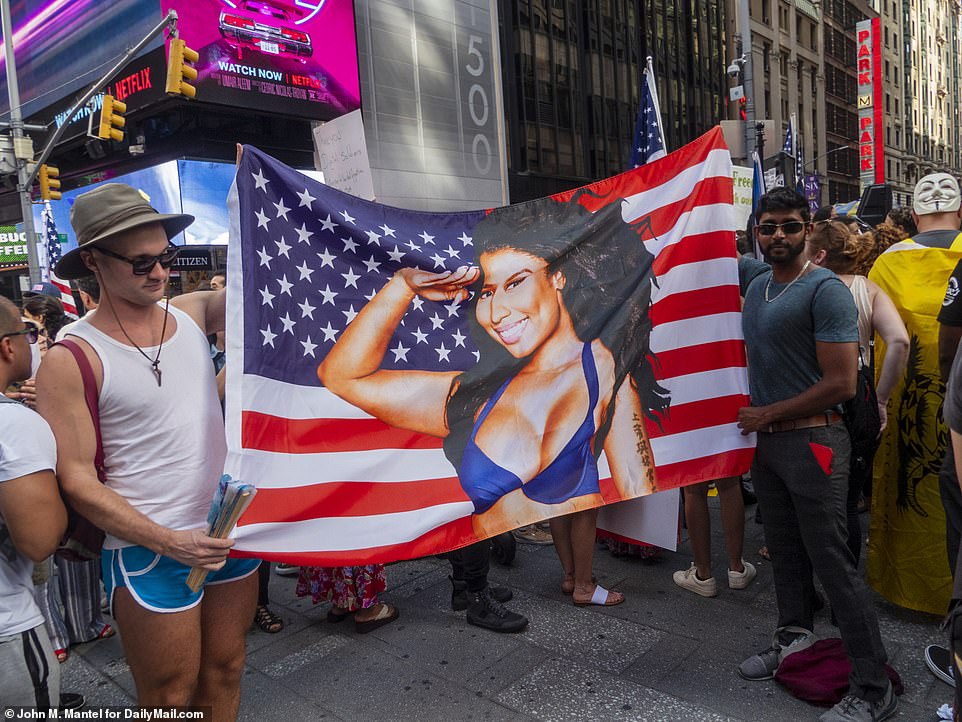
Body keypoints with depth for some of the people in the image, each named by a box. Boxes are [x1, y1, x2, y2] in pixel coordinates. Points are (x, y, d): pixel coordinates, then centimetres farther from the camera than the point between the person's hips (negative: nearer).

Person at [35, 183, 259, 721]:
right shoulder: (73, 359, -12)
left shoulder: (191, 313, 2)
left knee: (225, 673, 19)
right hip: (151, 551, -4)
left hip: (232, 529, 5)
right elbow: (77, 480, -13)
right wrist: (169, 542, -18)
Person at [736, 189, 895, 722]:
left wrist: (766, 413, -11)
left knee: (833, 564, -3)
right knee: (784, 551, 20)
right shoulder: (756, 279, 8)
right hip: (765, 439, 7)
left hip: (811, 442, -7)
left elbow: (841, 384, -18)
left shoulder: (825, 290, -14)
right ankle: (793, 637, 39)